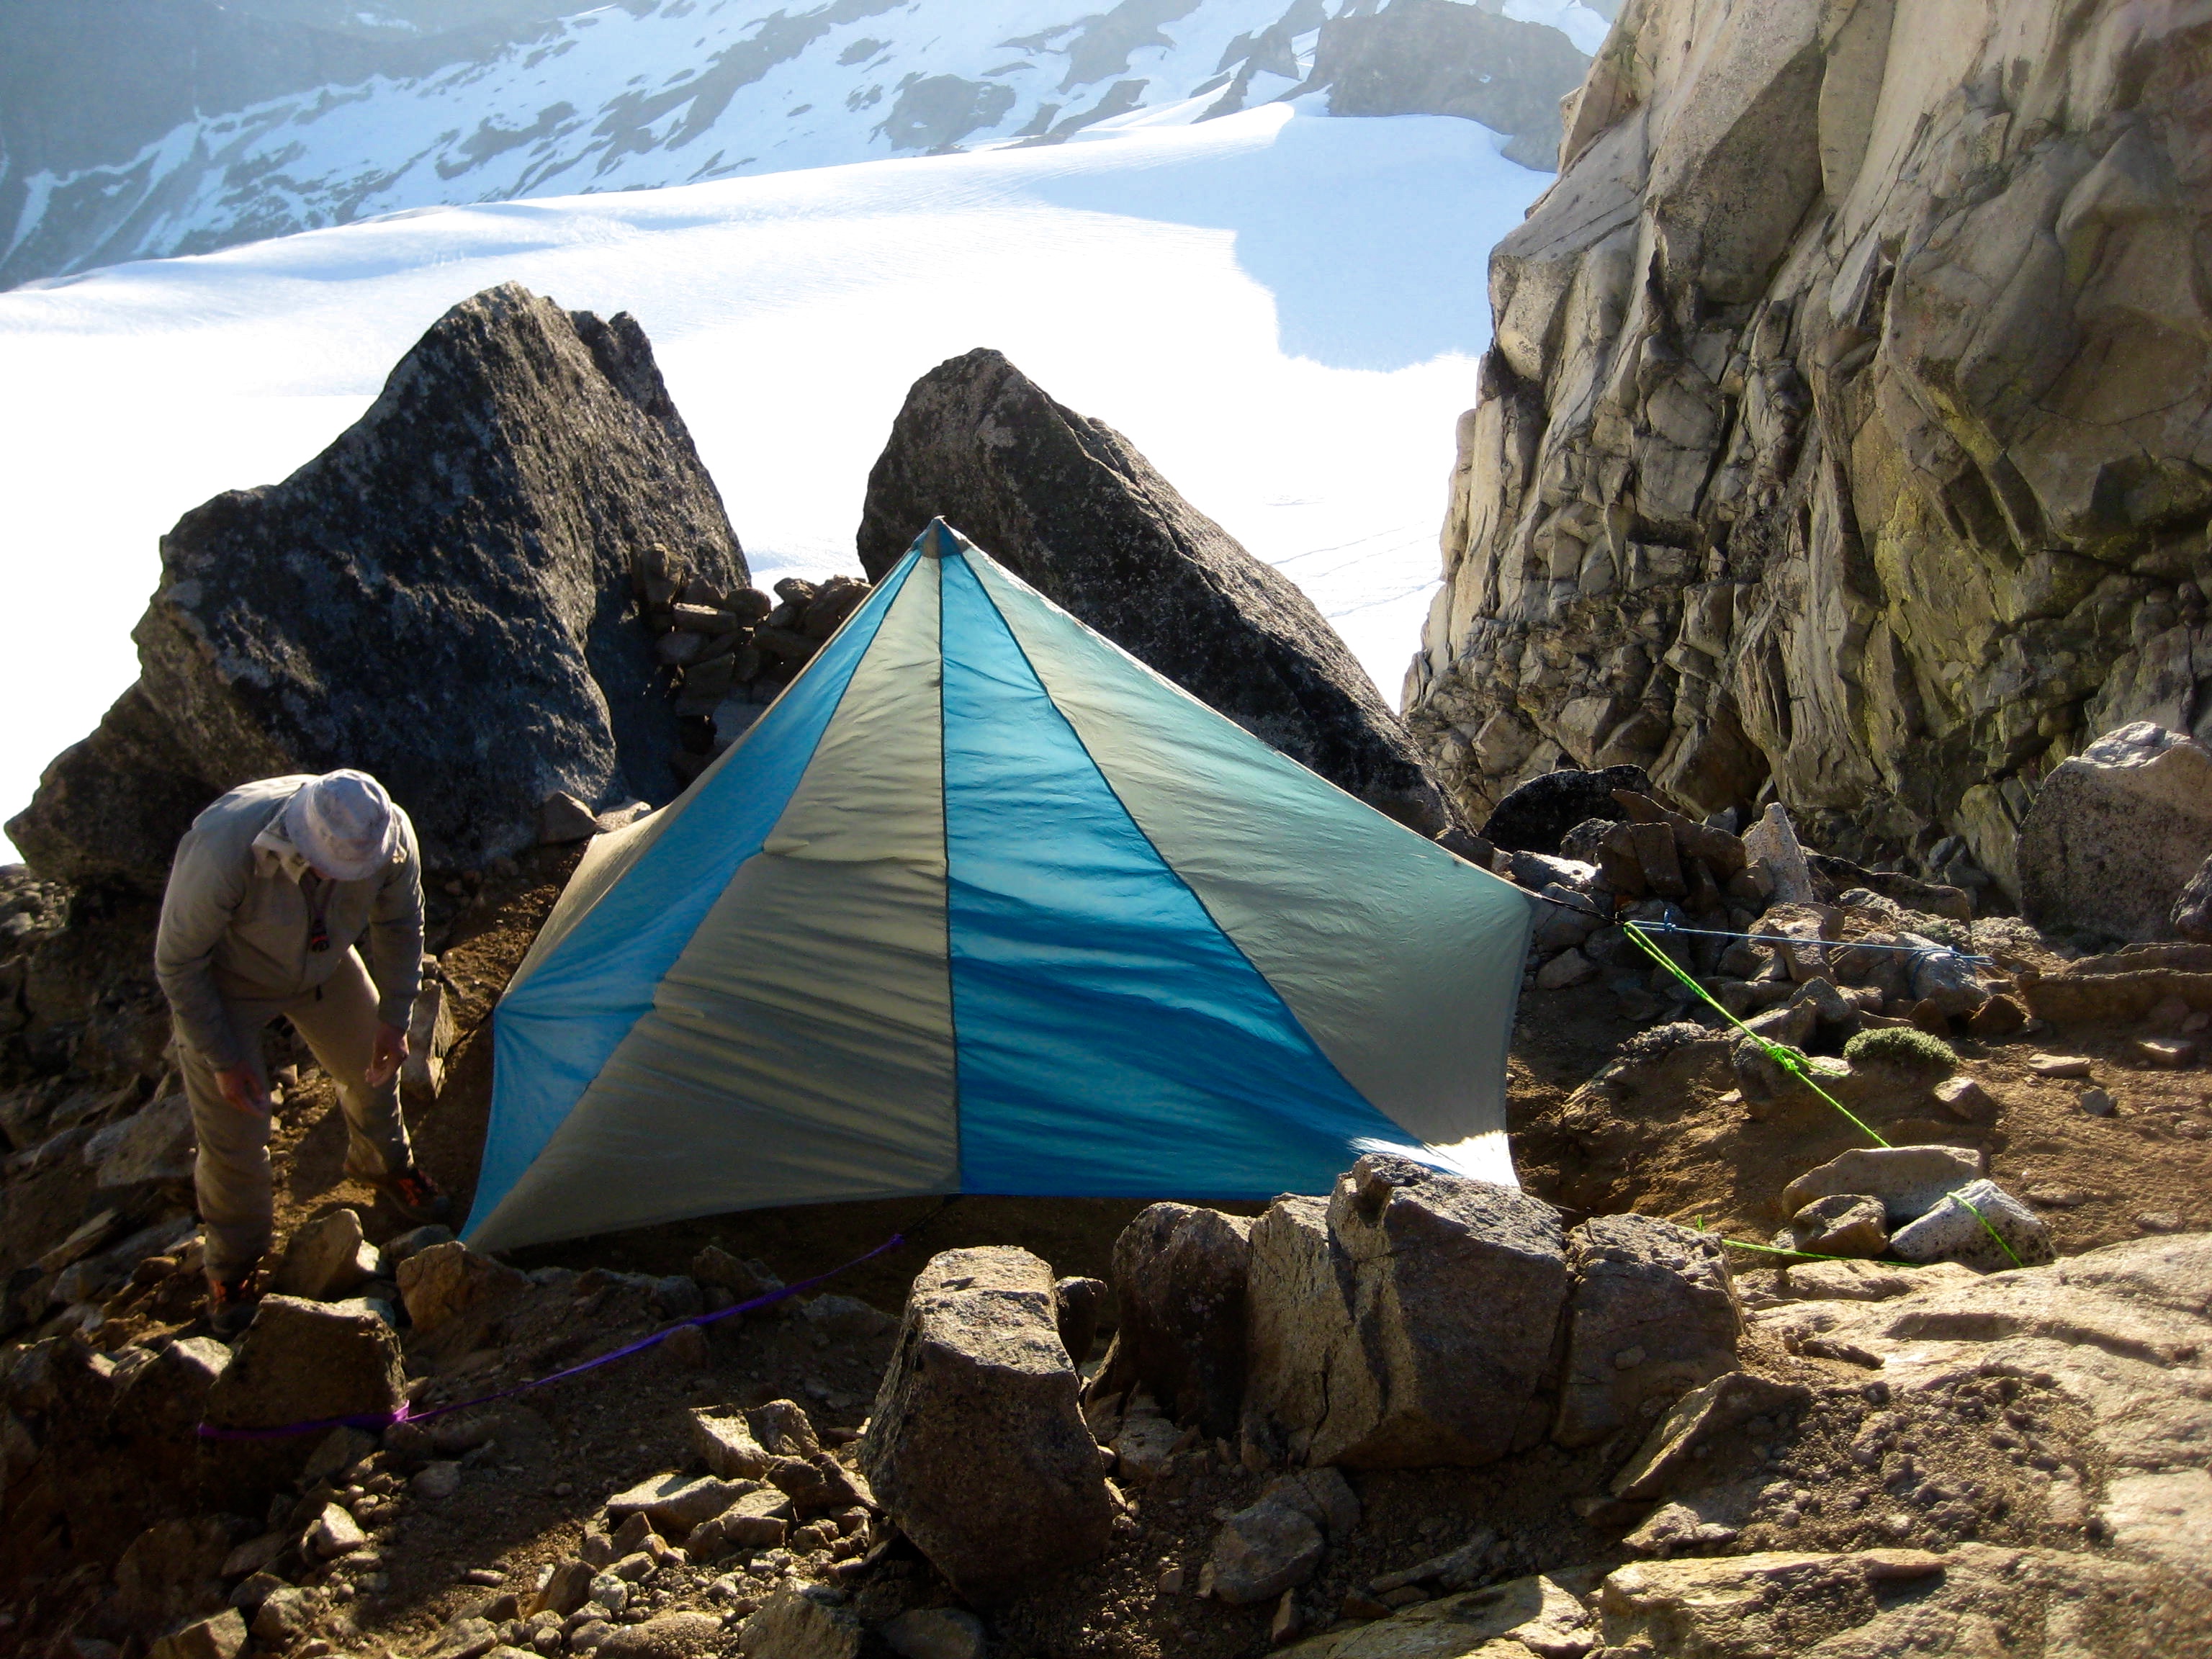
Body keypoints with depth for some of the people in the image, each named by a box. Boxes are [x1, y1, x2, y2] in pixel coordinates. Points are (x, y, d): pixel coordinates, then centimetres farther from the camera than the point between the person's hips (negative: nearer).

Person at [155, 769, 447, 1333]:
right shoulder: (224, 849, -44)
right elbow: (177, 964, -27)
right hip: (226, 979, -4)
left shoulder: (390, 836, -31)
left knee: (372, 1066, 17)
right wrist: (222, 1059, -22)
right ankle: (232, 1262, 24)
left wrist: (393, 1020, -6)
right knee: (232, 1131, -2)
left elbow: (399, 925, -8)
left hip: (321, 962, 4)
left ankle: (384, 1166, 49)